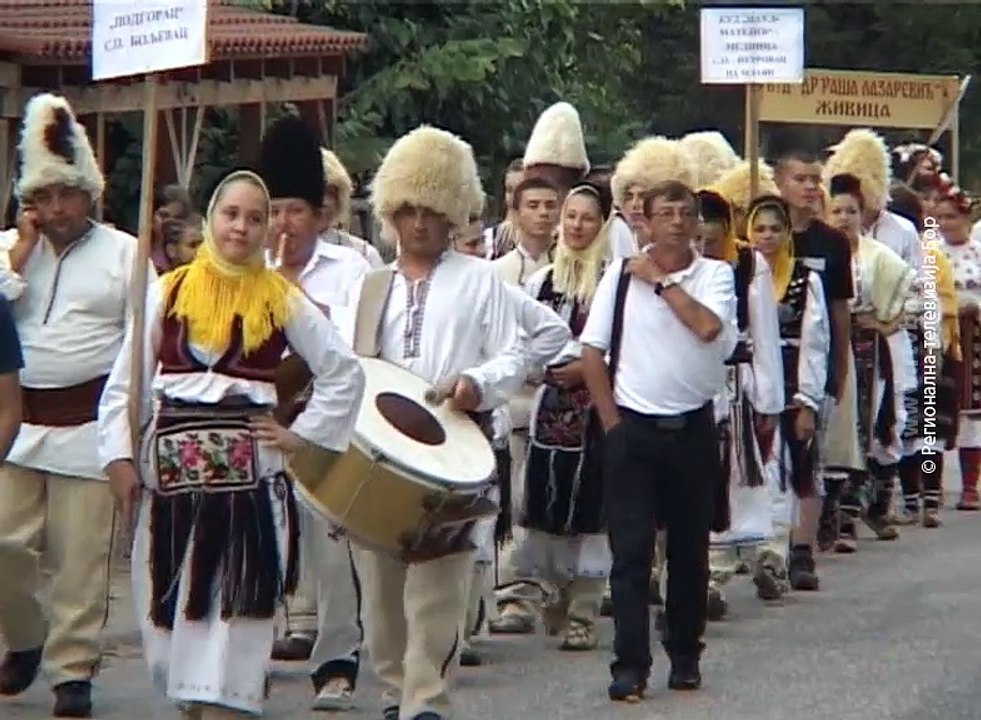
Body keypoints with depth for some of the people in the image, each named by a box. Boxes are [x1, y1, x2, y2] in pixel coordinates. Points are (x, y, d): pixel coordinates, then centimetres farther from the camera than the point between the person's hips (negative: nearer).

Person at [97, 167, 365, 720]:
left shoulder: (284, 300, 5)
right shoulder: (169, 292, 7)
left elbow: (345, 373, 9)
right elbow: (125, 383, 7)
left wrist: (304, 433, 2)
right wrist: (120, 457, -1)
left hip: (247, 468, -2)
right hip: (171, 463, 2)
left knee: (234, 602, -6)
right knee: (171, 600, 6)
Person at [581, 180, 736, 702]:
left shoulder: (715, 274, 1)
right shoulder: (621, 274, 0)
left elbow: (708, 327, -19)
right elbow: (592, 352, 0)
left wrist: (661, 281, -10)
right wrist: (611, 422, -3)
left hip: (693, 428, 1)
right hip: (633, 428, -1)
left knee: (690, 549, 10)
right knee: (631, 549, -3)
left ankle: (684, 655, 22)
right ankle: (630, 664, 0)